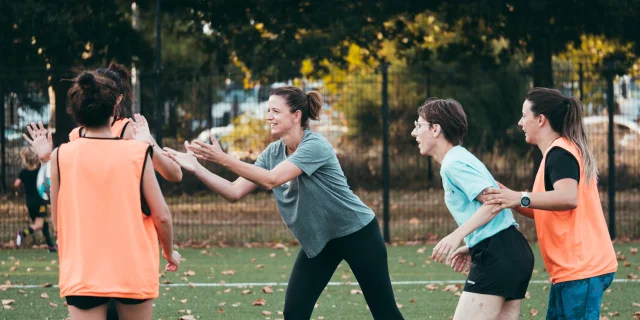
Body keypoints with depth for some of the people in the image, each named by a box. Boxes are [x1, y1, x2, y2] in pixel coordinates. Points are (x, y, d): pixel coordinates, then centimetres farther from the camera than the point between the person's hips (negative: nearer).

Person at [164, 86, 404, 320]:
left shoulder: (315, 146, -25)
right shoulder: (272, 152, -3)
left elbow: (271, 180, -35)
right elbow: (234, 192, -8)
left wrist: (223, 159, -39)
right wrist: (196, 168, -21)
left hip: (356, 233, -7)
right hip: (318, 240, 7)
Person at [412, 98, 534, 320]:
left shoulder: (454, 164, -10)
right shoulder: (460, 159, 21)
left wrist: (457, 235, -26)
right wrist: (471, 248, 22)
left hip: (498, 256, -10)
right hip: (513, 252, 10)